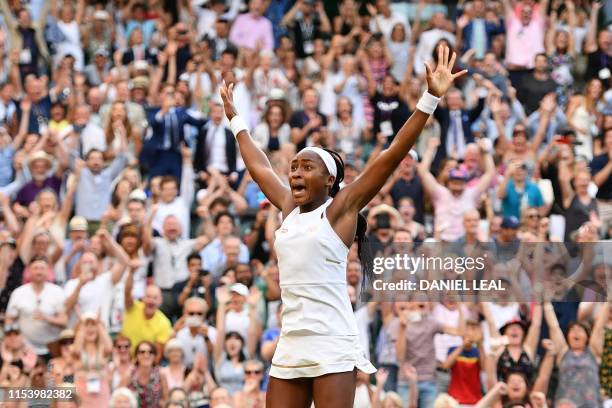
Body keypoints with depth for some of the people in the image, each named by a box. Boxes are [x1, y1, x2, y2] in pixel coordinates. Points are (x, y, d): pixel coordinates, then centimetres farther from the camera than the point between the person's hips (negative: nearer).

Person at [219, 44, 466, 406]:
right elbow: (259, 167, 32)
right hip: (290, 348, 6)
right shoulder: (290, 209, 15)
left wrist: (430, 99, -13)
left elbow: (393, 155, -8)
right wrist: (235, 118, 42)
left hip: (332, 348, -6)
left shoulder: (340, 209, -1)